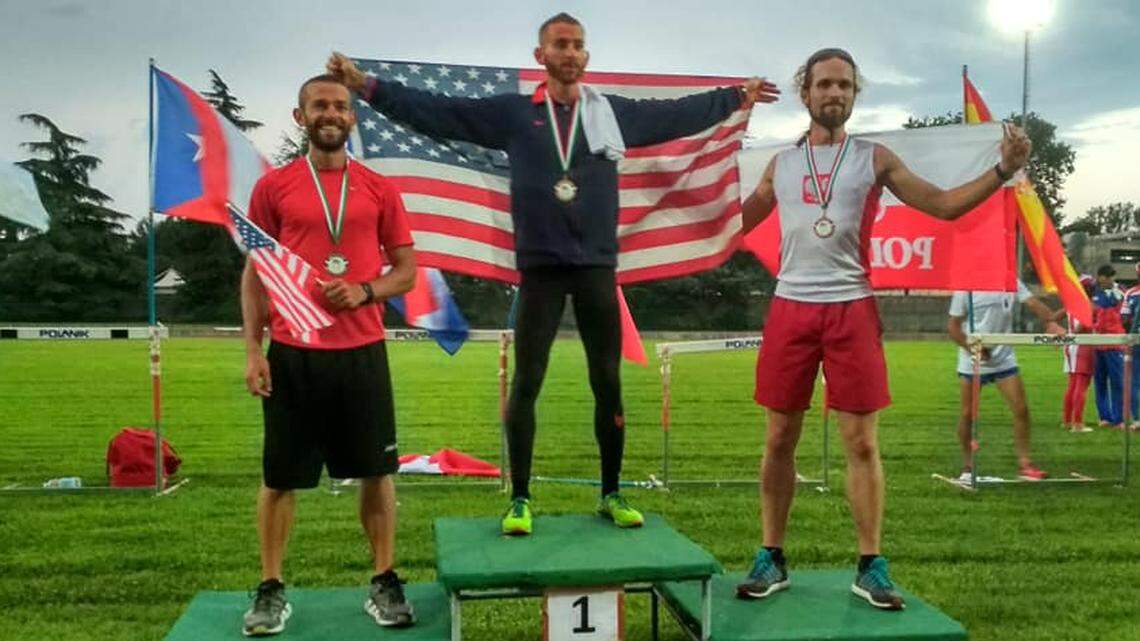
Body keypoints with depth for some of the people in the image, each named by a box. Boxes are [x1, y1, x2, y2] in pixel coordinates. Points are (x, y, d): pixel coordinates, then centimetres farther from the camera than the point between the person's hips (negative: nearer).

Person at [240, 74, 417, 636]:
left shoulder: (379, 189, 6)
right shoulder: (272, 187, 4)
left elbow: (406, 270, 8)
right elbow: (255, 274, 5)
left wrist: (365, 291, -12)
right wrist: (252, 350, -3)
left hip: (362, 351, 1)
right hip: (291, 353, -1)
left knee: (377, 471, 5)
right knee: (280, 477, 6)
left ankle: (384, 584, 18)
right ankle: (271, 591, 18)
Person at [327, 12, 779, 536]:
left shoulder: (615, 113, 9)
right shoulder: (511, 113, 4)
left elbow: (679, 115, 19)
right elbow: (435, 111, 1)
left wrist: (737, 98, 22)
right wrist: (367, 87, -5)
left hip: (596, 267, 2)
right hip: (540, 268, -2)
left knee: (608, 384, 7)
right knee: (525, 384, 0)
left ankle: (611, 495, 20)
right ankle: (520, 500, 11)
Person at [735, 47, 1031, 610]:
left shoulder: (874, 159, 6)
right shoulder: (781, 164, 11)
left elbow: (944, 205, 3)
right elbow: (737, 222, 21)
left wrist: (1003, 170, -9)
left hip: (852, 310, -1)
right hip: (790, 308, 2)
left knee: (862, 442, 0)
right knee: (779, 440, 5)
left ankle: (870, 567, 10)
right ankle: (771, 558, 16)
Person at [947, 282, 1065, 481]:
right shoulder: (965, 288, -9)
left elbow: (1033, 302, -15)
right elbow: (953, 326, -6)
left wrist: (1050, 322, -35)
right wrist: (972, 348, -21)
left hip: (1004, 359, 3)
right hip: (972, 363, -3)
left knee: (1021, 409, -4)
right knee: (968, 414, 3)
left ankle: (1024, 464, 6)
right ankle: (967, 468, 17)